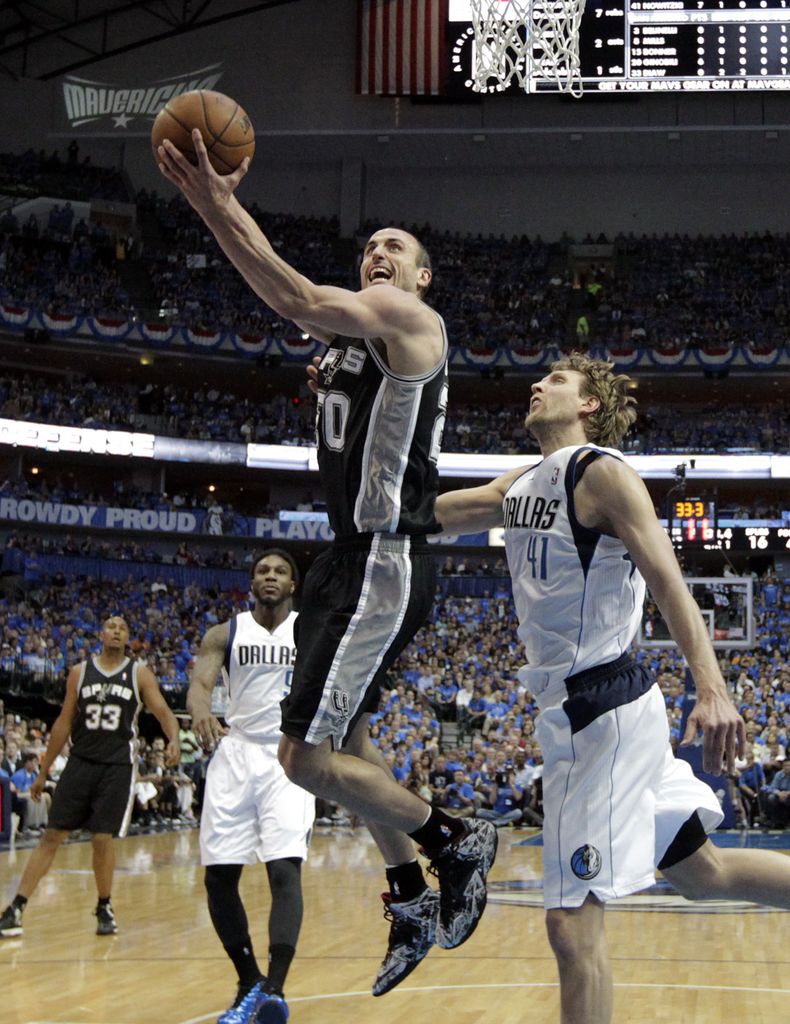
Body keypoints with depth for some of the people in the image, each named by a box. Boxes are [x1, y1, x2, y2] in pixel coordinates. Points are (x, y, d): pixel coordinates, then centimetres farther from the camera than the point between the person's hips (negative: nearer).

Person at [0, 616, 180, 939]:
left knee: (102, 838, -4)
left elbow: (163, 711, -4)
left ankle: (104, 908, 18)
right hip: (80, 762, 1)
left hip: (118, 766, -1)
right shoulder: (79, 672, 6)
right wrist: (44, 771, 10)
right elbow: (64, 722, 10)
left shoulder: (139, 674, 2)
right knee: (52, 835, -2)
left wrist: (173, 740, -26)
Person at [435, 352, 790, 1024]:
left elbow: (669, 582, -20)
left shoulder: (602, 472, -11)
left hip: (603, 709, -9)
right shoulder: (525, 484, 14)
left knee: (572, 918, -8)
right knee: (703, 873, 19)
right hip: (576, 709, 9)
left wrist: (713, 690, -33)